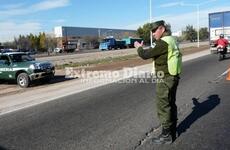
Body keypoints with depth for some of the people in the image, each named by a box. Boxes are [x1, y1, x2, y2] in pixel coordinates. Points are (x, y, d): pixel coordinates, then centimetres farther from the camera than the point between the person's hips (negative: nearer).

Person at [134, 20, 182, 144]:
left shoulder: (163, 42, -19)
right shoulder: (172, 40, 11)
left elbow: (145, 55, -19)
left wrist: (139, 47, -1)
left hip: (165, 79, -10)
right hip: (173, 77, 10)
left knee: (163, 107, 1)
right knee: (171, 104, 18)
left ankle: (166, 135, 11)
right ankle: (172, 131, 32)